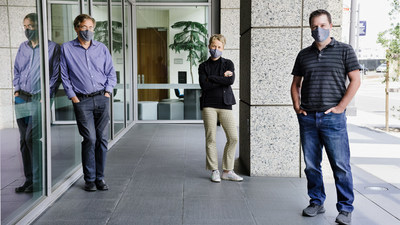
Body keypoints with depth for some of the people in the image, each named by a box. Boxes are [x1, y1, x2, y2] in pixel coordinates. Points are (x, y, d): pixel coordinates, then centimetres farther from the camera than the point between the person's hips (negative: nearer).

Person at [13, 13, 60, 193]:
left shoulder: (52, 48, -1)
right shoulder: (22, 48, 15)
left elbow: (55, 74, -4)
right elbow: (16, 70, 22)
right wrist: (17, 89, 7)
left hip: (39, 99, -6)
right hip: (21, 99, 6)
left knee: (31, 138, -14)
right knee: (24, 141, 7)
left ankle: (38, 180, -3)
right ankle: (29, 179, 16)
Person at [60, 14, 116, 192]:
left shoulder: (102, 48, 12)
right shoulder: (67, 49, 6)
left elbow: (111, 73, 14)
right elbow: (64, 76, 5)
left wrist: (107, 92, 2)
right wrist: (72, 96, -3)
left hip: (102, 99, 3)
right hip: (82, 101, -2)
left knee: (102, 138, 1)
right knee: (90, 139, -9)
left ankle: (100, 177, 12)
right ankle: (89, 179, 4)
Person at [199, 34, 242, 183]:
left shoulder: (228, 64, 10)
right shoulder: (203, 66, 9)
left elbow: (231, 81, -10)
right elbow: (204, 85, -7)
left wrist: (211, 78, -7)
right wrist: (222, 78, -6)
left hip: (225, 105, 1)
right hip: (209, 105, -1)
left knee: (233, 138, -4)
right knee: (210, 138, 0)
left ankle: (227, 171, 9)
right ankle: (214, 171, 12)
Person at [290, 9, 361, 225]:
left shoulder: (344, 50, 3)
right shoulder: (304, 54, 14)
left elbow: (355, 81, -1)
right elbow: (296, 83, 19)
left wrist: (340, 107, -9)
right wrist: (297, 106, 5)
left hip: (333, 118, -4)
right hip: (307, 118, 4)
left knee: (341, 165, -1)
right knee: (311, 165, 9)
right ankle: (316, 202, 23)